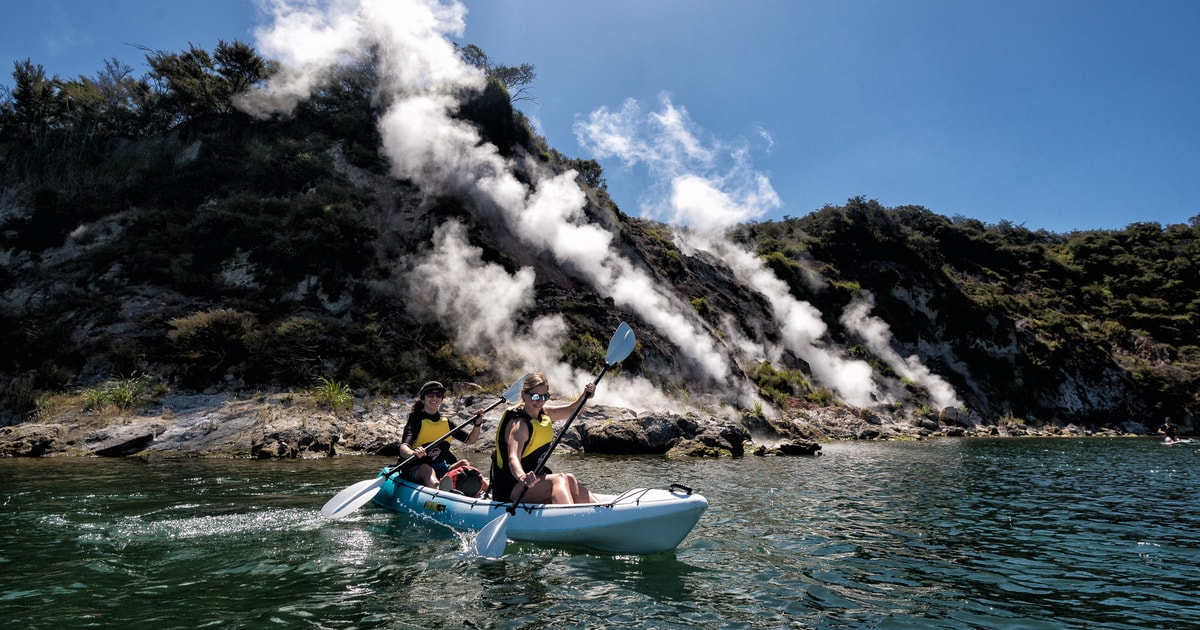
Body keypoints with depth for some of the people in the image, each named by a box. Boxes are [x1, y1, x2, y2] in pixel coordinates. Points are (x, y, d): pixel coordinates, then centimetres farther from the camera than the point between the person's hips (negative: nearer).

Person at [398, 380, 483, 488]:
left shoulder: (446, 422, 11)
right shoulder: (416, 421, -6)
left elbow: (470, 440, 15)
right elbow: (403, 450, -23)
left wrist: (477, 425, -5)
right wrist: (413, 453, -47)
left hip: (441, 469, 6)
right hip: (416, 471, -6)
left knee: (464, 464, -20)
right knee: (426, 468, -37)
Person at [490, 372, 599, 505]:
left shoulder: (543, 412, 7)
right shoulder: (519, 424, -20)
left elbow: (572, 410, 15)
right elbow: (513, 458, -35)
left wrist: (585, 395, -7)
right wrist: (522, 477, -57)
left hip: (535, 477, 8)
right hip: (512, 487, -8)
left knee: (570, 480, -16)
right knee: (560, 479, -28)